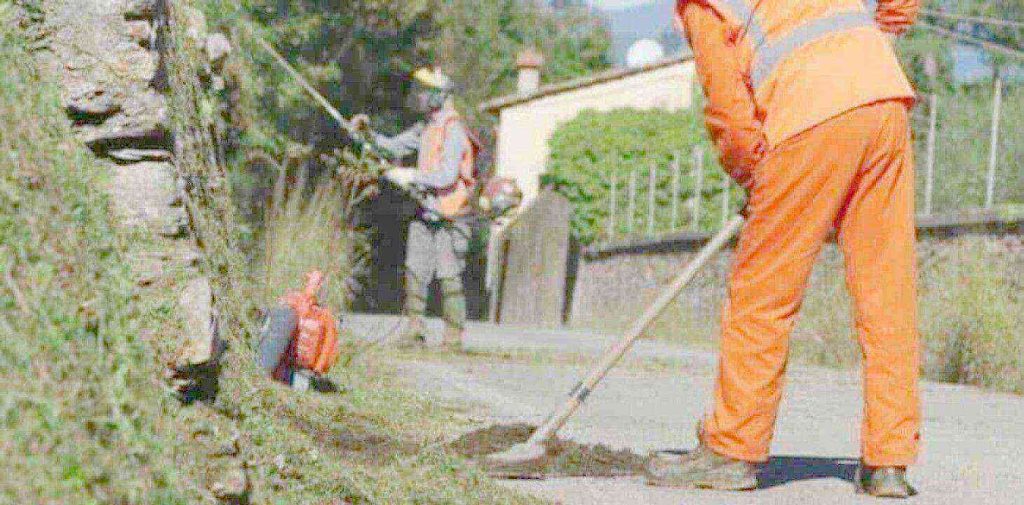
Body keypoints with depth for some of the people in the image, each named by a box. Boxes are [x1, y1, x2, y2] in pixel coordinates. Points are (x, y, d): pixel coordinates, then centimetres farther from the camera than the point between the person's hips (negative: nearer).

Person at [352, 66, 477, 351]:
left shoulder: (453, 132, -16)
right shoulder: (426, 128, 12)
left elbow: (447, 176, -24)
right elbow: (395, 147, 20)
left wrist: (410, 176, -21)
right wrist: (369, 132, 5)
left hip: (449, 218, -8)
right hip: (426, 213, 8)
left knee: (449, 278, -5)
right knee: (415, 271, 3)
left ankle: (454, 337, 1)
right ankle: (414, 330, 7)